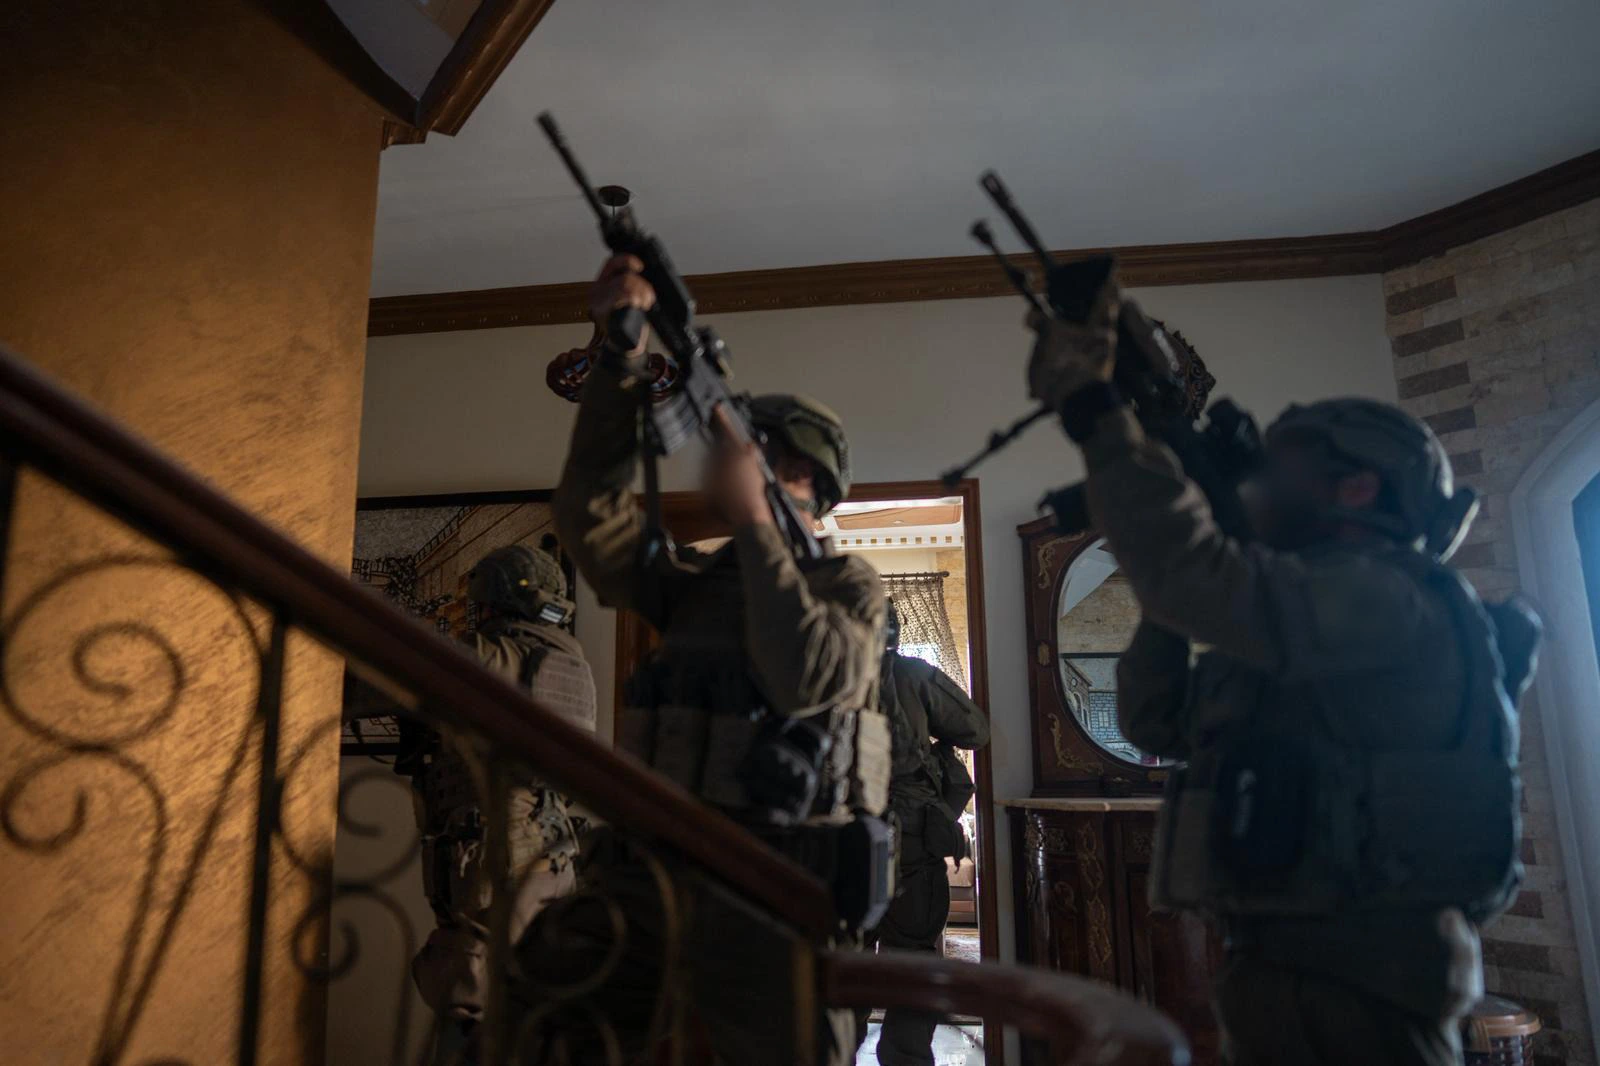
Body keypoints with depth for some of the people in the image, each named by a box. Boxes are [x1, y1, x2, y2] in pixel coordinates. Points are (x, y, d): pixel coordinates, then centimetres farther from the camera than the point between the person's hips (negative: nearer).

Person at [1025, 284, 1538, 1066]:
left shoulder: (1385, 595, -13)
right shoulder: (1312, 617, 16)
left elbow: (1199, 582, -32)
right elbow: (1156, 721, 15)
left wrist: (1090, 408, -25)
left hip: (1355, 991, -9)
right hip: (1295, 973, 9)